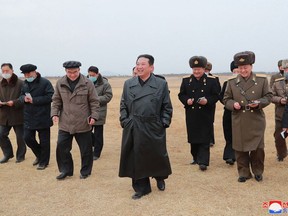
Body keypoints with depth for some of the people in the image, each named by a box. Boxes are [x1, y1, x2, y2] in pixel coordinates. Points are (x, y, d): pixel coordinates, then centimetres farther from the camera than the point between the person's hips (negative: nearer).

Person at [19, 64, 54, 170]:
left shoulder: (45, 82, -11)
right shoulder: (25, 83, 10)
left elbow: (50, 97, -18)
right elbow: (21, 96, 16)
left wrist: (33, 100, -21)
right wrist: (24, 98, -10)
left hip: (43, 117, -6)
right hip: (29, 117, 6)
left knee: (44, 140, 4)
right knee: (27, 138, 8)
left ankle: (43, 161, 20)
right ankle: (39, 155, 32)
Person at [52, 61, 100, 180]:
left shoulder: (87, 83, -7)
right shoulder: (60, 83, 2)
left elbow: (94, 102, -2)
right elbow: (56, 100, 10)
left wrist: (94, 116, -10)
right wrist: (55, 113, -2)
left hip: (83, 124, -2)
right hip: (65, 124, 3)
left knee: (85, 149, 8)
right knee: (61, 147, 4)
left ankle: (85, 171, 26)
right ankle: (66, 170, 22)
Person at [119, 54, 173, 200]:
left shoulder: (161, 84, -1)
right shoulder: (128, 84, 6)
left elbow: (167, 107, 2)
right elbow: (123, 105, 10)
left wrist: (164, 123, -5)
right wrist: (124, 121, 0)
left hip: (154, 128, -2)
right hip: (134, 129, 2)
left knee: (157, 156, 10)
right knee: (136, 158, 5)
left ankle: (160, 178, 41)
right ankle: (141, 188, 20)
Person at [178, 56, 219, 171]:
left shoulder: (212, 80, 0)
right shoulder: (186, 80, 6)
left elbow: (216, 96, 0)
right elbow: (181, 95, 9)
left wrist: (207, 101, -18)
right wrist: (186, 100, -12)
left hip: (206, 115, -2)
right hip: (191, 115, 3)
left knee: (204, 138, -4)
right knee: (193, 137, 10)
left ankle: (203, 161, -3)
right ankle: (196, 157, 27)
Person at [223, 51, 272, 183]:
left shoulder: (262, 80, 2)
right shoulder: (231, 83, 4)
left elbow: (268, 97, 4)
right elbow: (226, 99, 7)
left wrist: (259, 103, -16)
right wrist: (233, 104, -15)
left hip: (257, 121, 0)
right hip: (239, 122, 1)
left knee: (258, 147, 4)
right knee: (240, 148, 5)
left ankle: (258, 172, 24)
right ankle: (243, 173, 20)